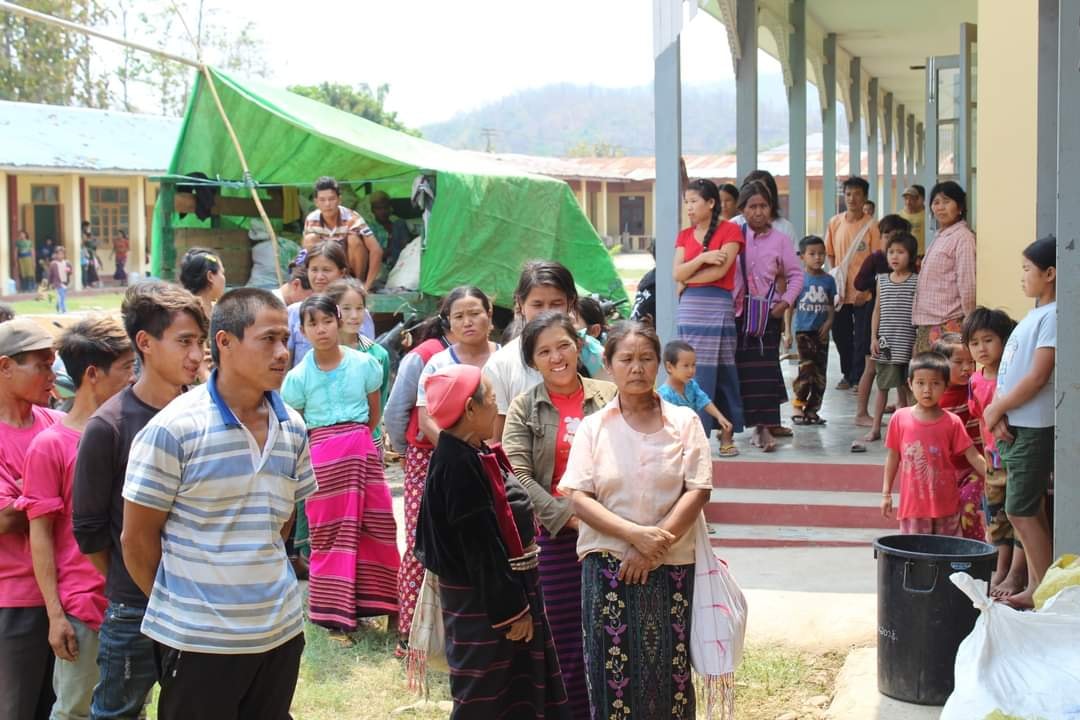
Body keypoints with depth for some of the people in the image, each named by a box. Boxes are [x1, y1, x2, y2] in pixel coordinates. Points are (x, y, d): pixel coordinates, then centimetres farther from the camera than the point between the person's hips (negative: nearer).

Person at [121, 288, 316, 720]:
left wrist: (261, 575, 11)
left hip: (281, 631, 5)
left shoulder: (292, 428, 4)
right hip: (198, 638, -5)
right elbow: (137, 537, -7)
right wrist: (177, 603, 3)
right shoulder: (173, 429, -14)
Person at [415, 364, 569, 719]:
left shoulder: (472, 455, 7)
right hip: (483, 599, -10)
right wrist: (511, 609, -20)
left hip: (508, 583, 10)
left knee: (517, 692, 19)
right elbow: (480, 547, -24)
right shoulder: (458, 466, -24)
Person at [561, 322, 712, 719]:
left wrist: (654, 545, -13)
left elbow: (698, 491, -4)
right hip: (608, 565, 0)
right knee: (613, 672, -1)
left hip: (672, 566, 0)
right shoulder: (593, 427, 3)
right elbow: (579, 498, -4)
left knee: (670, 670, 2)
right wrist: (635, 534, -16)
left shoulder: (684, 421, 2)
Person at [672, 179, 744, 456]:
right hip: (689, 307, 5)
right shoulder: (685, 235, 13)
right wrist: (702, 258, -14)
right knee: (692, 372, 2)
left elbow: (720, 270, -12)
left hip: (718, 306, -4)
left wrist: (688, 277, 0)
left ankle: (726, 436, 3)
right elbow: (677, 274, 1)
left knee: (721, 372, -1)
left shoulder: (730, 230, -2)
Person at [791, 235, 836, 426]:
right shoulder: (798, 278, -4)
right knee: (806, 368, -12)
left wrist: (829, 322, -5)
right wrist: (787, 331, -10)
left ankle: (812, 410, 15)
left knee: (820, 372, 6)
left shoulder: (828, 280, 6)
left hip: (821, 331, 4)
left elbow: (831, 305, 10)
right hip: (803, 330, -4)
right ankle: (799, 408, -4)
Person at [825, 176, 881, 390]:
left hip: (864, 293, -4)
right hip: (840, 292, 4)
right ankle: (848, 374, 28)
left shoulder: (871, 226, -6)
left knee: (862, 338, 0)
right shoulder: (835, 223, 5)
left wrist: (866, 288, -12)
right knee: (840, 335, 12)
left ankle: (858, 378, 10)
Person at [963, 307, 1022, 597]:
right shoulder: (976, 381, 3)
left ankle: (1016, 574, 3)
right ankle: (1001, 570, 23)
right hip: (994, 457, 7)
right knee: (997, 516, 13)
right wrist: (986, 450, 14)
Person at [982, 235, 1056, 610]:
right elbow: (1009, 372, 13)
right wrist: (998, 412, -2)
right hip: (1014, 426, 9)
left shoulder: (1052, 316, -14)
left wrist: (996, 409, -11)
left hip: (1034, 428, -9)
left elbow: (1037, 376, -20)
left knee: (1020, 511, -7)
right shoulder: (1034, 315, 15)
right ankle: (1035, 587, 19)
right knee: (1030, 510, 12)